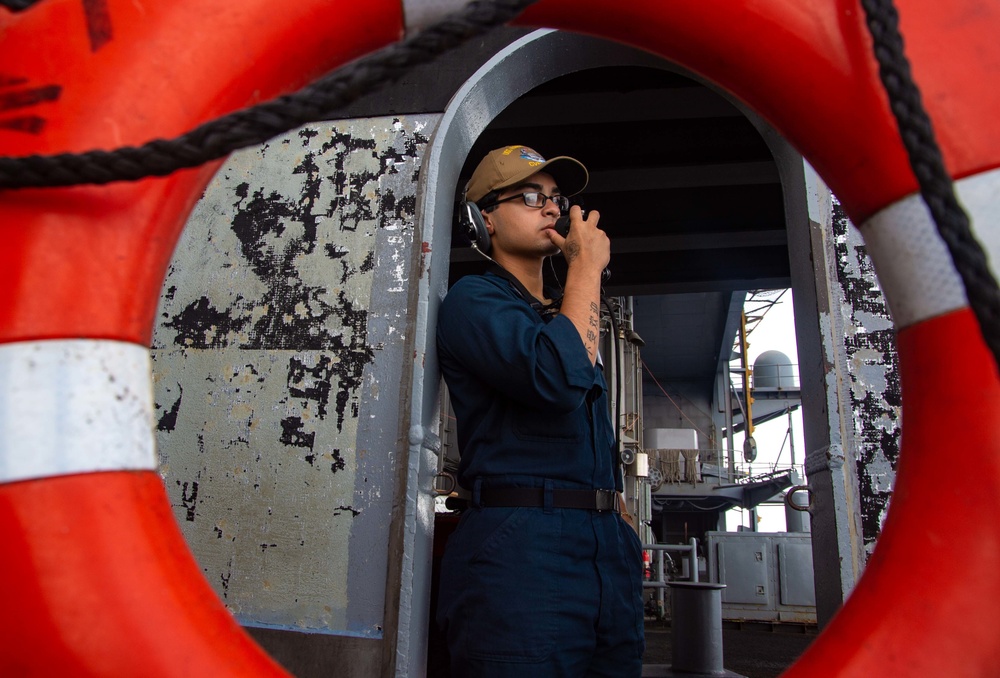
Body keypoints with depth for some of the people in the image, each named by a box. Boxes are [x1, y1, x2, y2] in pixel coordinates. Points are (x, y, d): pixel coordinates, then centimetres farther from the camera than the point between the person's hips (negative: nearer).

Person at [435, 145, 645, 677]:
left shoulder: (564, 317, 23)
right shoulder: (474, 299, -2)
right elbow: (558, 378, -21)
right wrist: (587, 267, -8)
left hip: (609, 546, 8)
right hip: (520, 547, -7)